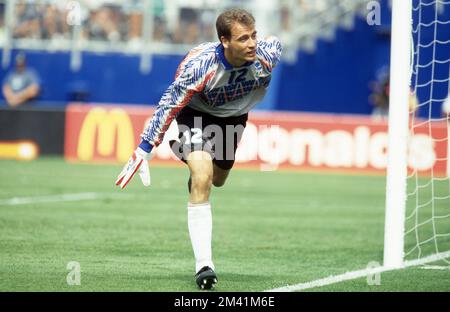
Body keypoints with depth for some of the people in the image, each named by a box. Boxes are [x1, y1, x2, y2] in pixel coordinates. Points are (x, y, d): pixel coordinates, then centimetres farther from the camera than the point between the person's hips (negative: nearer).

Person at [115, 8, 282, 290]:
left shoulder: (267, 55, -31)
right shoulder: (200, 65, -38)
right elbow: (169, 105, -28)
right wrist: (144, 150, -27)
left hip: (235, 116, 5)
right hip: (197, 113, -5)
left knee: (217, 180, 22)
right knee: (202, 178, -25)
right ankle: (204, 264, -25)